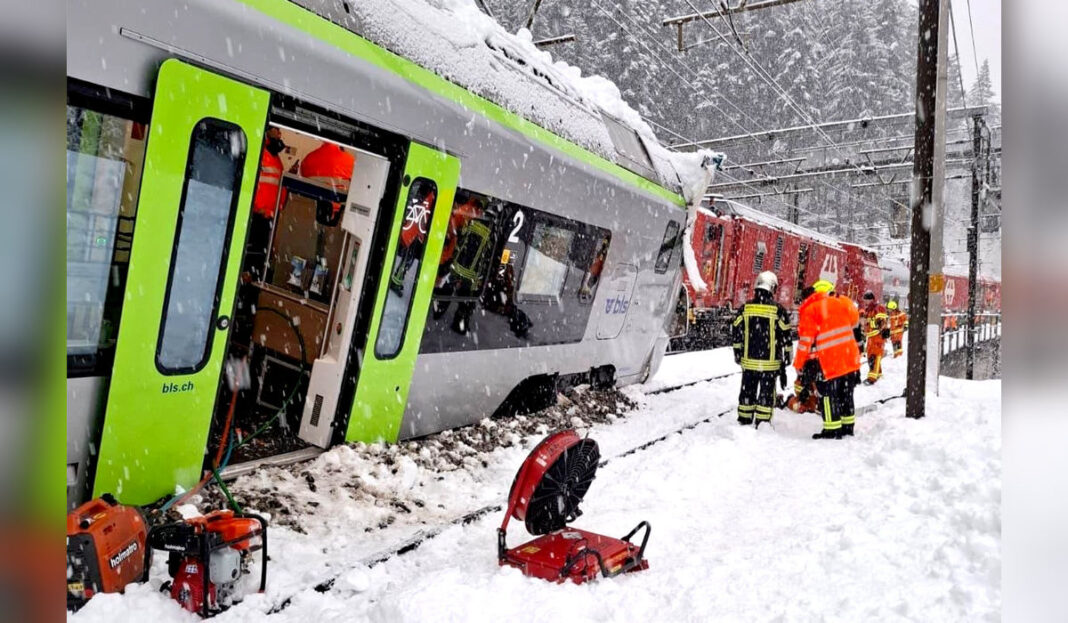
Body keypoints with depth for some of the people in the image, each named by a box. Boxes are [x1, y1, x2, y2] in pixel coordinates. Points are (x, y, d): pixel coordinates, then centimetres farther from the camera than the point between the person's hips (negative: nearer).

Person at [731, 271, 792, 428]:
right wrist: (787, 355, 7)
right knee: (767, 392, 6)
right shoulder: (778, 310, -9)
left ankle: (744, 421, 20)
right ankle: (762, 423, 8)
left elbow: (736, 333, 5)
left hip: (749, 360, 3)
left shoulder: (745, 308, -1)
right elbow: (786, 336, -4)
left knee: (747, 391, 13)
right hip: (770, 362, -3)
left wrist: (738, 353, 15)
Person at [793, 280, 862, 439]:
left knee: (828, 394, 1)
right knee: (846, 393, 17)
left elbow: (806, 339, -7)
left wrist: (799, 363, 0)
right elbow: (854, 321, 20)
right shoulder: (841, 303, 9)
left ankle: (832, 430, 2)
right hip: (850, 357, 6)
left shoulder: (810, 310, -6)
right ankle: (848, 426, 25)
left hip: (829, 360, -6)